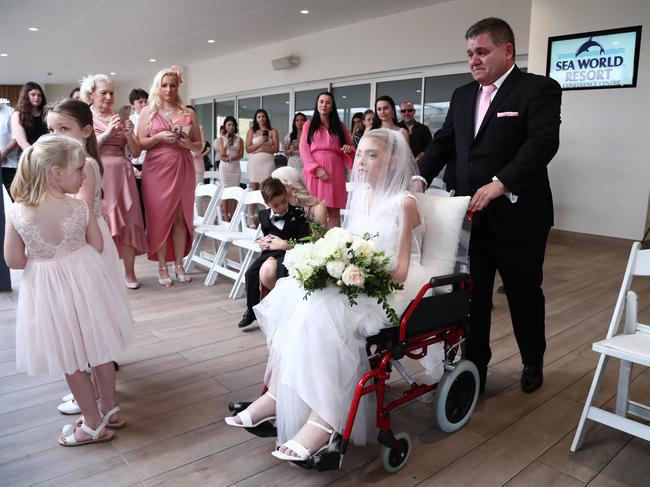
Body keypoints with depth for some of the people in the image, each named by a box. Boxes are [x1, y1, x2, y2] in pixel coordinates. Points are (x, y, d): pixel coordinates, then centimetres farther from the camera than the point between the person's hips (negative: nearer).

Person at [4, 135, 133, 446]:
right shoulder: (80, 208, -13)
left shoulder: (17, 212, -13)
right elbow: (97, 248, -2)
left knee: (70, 361, 13)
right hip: (83, 282, 1)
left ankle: (94, 425, 25)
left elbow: (14, 261, -5)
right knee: (98, 351, 19)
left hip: (47, 291, 0)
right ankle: (109, 409, 35)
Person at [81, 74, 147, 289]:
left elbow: (135, 152, 13)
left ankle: (129, 273, 7)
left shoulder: (120, 119, 15)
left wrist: (128, 134, -5)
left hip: (122, 175, 3)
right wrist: (106, 133, -12)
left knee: (128, 223, 0)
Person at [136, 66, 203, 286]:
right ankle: (162, 267, 8)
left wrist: (189, 144, -8)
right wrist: (159, 137, -14)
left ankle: (179, 264, 14)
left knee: (181, 217, 4)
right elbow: (139, 143, 1)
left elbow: (199, 144, 13)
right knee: (160, 218, 0)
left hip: (183, 170, 2)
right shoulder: (148, 112, 6)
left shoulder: (188, 113, 11)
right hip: (157, 170, -2)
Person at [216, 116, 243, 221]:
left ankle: (233, 215, 2)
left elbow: (241, 154, 1)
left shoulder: (239, 139, 9)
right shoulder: (221, 139, 4)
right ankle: (225, 216, -3)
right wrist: (226, 146, -22)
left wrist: (229, 158, -13)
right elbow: (221, 155, -3)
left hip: (236, 167, 2)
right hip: (224, 167, -2)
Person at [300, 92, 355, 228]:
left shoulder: (340, 127, 17)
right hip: (314, 171, -1)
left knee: (334, 211, -4)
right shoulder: (308, 125, 13)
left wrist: (349, 149, -6)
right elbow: (303, 150, 2)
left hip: (334, 171, 1)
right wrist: (317, 168, -12)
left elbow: (351, 149, 20)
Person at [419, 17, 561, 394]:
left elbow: (543, 142, -19)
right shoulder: (462, 95, 12)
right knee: (472, 296, 9)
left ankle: (533, 363, 36)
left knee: (524, 295, 13)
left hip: (517, 216, -4)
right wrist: (420, 179, -5)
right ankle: (475, 366, 26)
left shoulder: (540, 89, -6)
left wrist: (501, 184, -31)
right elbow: (443, 143, 11)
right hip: (472, 217, 5)